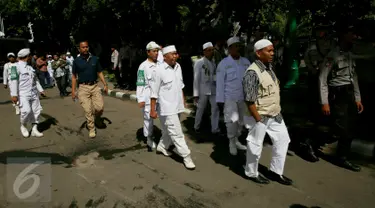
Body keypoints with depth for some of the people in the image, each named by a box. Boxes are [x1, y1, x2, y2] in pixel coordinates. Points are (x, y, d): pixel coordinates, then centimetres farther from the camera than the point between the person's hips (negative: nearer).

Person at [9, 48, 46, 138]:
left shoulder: (30, 67, 13)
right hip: (23, 94, -7)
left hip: (34, 94, 7)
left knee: (36, 111, 5)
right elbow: (13, 81, -14)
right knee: (26, 111, -18)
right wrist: (14, 95, -18)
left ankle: (34, 130, 16)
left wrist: (41, 90, 15)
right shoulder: (16, 67, -9)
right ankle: (23, 126, 10)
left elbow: (35, 79, 19)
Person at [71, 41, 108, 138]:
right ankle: (91, 129, 12)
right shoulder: (76, 61, 1)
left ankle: (95, 117, 23)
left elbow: (99, 73, 11)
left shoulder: (94, 59, 5)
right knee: (88, 110, -3)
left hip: (95, 86, 1)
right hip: (83, 88, -1)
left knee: (100, 107, -11)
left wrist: (105, 84, 2)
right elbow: (74, 76, 6)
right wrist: (73, 91, 1)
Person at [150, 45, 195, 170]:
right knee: (177, 133, -4)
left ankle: (161, 147, 41)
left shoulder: (178, 67, 4)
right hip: (167, 108, -7)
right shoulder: (159, 70, -16)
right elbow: (154, 92, -13)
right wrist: (153, 110, -11)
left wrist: (183, 100, 20)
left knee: (170, 130, 20)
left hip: (177, 106, 7)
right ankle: (186, 156, 6)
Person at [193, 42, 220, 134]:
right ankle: (196, 127, 30)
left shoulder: (214, 62, 5)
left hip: (214, 89, 3)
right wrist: (196, 93, -8)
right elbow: (196, 79, -6)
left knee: (215, 108, -2)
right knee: (200, 109, 11)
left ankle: (215, 129, 7)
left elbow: (217, 76, 9)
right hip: (203, 90, -3)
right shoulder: (199, 63, -6)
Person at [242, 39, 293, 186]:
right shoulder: (252, 72, -22)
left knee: (283, 140, 16)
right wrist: (259, 119, -19)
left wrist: (278, 111, 13)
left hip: (274, 115, 9)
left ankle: (275, 171, 31)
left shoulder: (269, 68, 6)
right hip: (260, 117, -9)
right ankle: (252, 173, 29)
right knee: (255, 146, 7)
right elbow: (249, 101, -23)